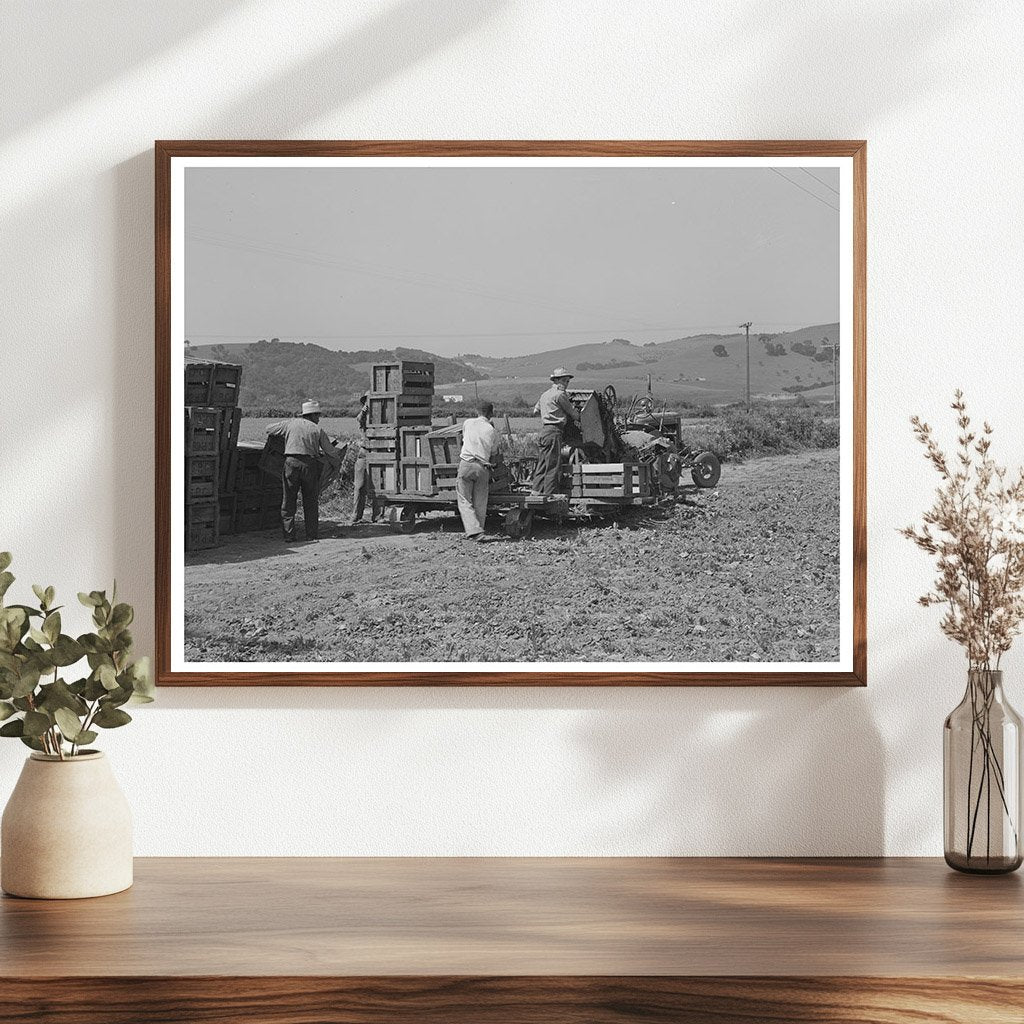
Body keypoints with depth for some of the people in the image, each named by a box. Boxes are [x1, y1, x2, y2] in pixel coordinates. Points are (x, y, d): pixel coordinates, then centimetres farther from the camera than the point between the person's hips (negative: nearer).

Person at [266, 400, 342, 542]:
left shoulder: (289, 424, 10)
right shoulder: (318, 429, 8)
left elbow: (269, 429, 22)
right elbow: (330, 451, 13)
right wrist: (338, 461, 33)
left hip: (291, 462, 0)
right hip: (310, 464, 0)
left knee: (288, 500, 6)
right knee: (311, 502, 10)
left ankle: (289, 534, 2)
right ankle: (312, 534, 9)